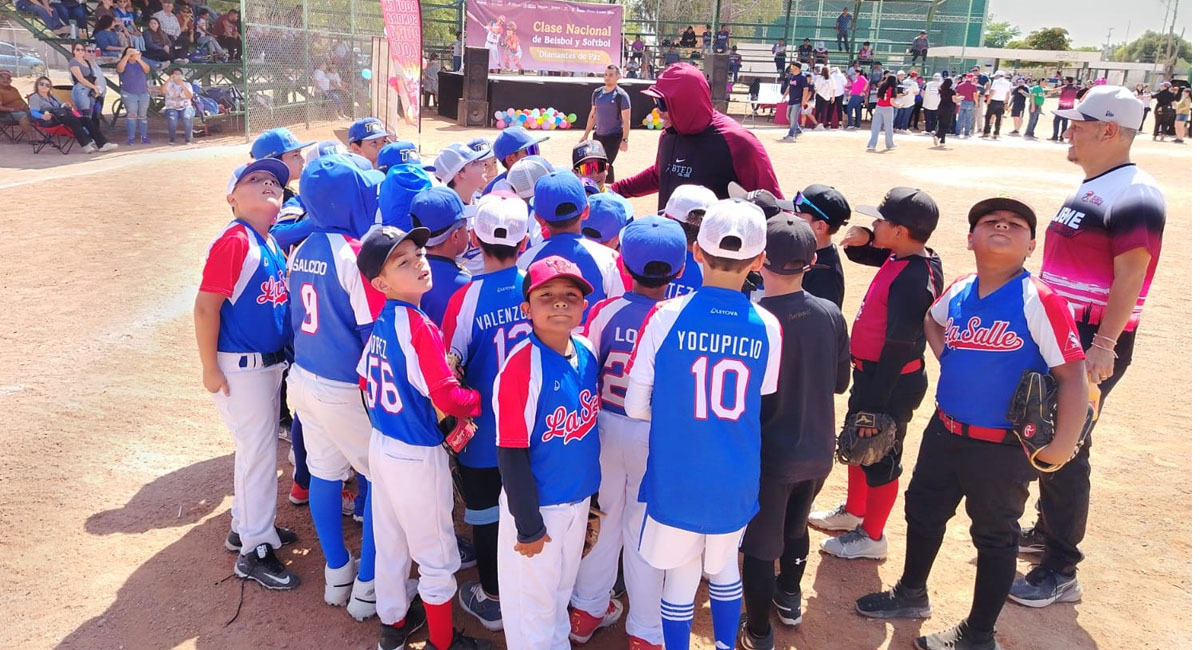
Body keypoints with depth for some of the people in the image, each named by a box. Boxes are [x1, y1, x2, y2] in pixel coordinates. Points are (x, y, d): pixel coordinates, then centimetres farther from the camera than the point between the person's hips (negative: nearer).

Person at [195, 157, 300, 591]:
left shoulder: (272, 244, 8)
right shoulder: (234, 242, -18)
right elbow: (205, 307, -20)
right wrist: (210, 369, -18)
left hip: (271, 363, 8)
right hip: (240, 366, -8)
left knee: (257, 446, 19)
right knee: (257, 450, -1)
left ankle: (247, 525, 37)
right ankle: (254, 551, 13)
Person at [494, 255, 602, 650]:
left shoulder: (587, 352, -4)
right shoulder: (522, 365, -23)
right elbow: (511, 455, -20)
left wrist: (592, 490, 12)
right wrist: (529, 526, -16)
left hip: (578, 499, 6)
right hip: (537, 504, -6)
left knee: (562, 588, 26)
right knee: (532, 601, 13)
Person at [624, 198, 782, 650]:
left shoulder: (666, 317, -17)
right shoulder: (767, 328, -11)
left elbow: (636, 406, -9)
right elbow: (759, 402, 3)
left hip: (675, 476, -2)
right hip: (734, 480, 2)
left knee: (681, 574, 15)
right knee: (724, 564, 25)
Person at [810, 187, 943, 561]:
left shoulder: (912, 279, -27)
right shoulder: (900, 257, 0)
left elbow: (898, 349, -28)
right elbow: (864, 254, 21)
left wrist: (874, 406, -25)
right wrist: (861, 240, -5)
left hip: (892, 383, -10)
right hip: (870, 372, 10)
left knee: (879, 458, 7)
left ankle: (871, 538, 26)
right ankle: (852, 513, 45)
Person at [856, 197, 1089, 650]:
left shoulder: (1039, 301, -18)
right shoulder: (959, 290, 0)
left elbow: (1072, 376, -19)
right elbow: (932, 320, 24)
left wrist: (1062, 446, -23)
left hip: (1003, 447, -6)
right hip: (944, 432, 7)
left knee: (994, 535, 11)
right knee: (922, 510, 21)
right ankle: (911, 595, 46)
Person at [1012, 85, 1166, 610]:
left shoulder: (1134, 196, -17)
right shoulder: (1092, 188, 13)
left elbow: (1130, 276, -23)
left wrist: (1102, 345, -27)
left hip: (1092, 343, -10)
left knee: (1065, 451, -4)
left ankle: (1060, 572, 7)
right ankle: (1047, 529, 37)